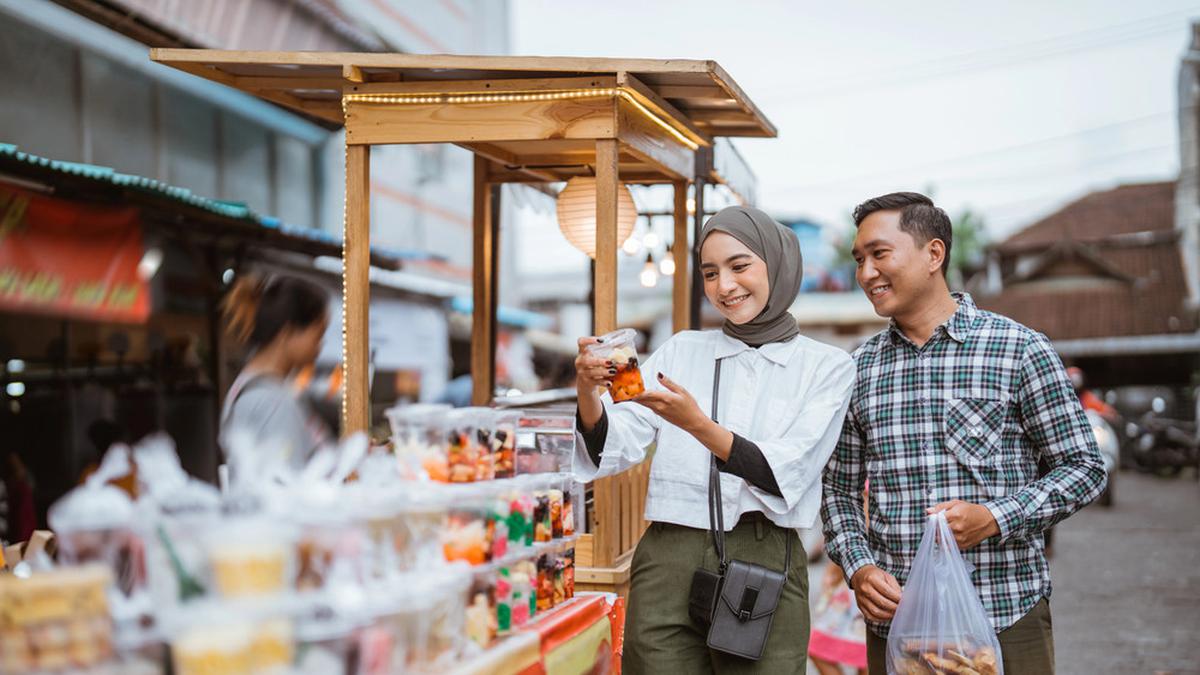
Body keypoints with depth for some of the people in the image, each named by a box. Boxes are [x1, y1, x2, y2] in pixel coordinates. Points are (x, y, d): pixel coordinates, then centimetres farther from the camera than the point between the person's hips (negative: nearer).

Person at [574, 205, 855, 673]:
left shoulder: (826, 367, 2)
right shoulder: (681, 350, 10)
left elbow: (783, 477, -11)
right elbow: (614, 449, 1)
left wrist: (699, 425, -25)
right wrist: (589, 394, -19)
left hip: (763, 566, -2)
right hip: (667, 563, 2)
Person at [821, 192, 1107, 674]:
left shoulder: (1021, 350, -3)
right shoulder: (860, 368, 7)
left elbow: (1084, 468, -1)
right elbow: (839, 489, 13)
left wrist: (995, 518, -15)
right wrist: (858, 568, -5)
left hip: (1006, 617, -3)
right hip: (893, 620, 3)